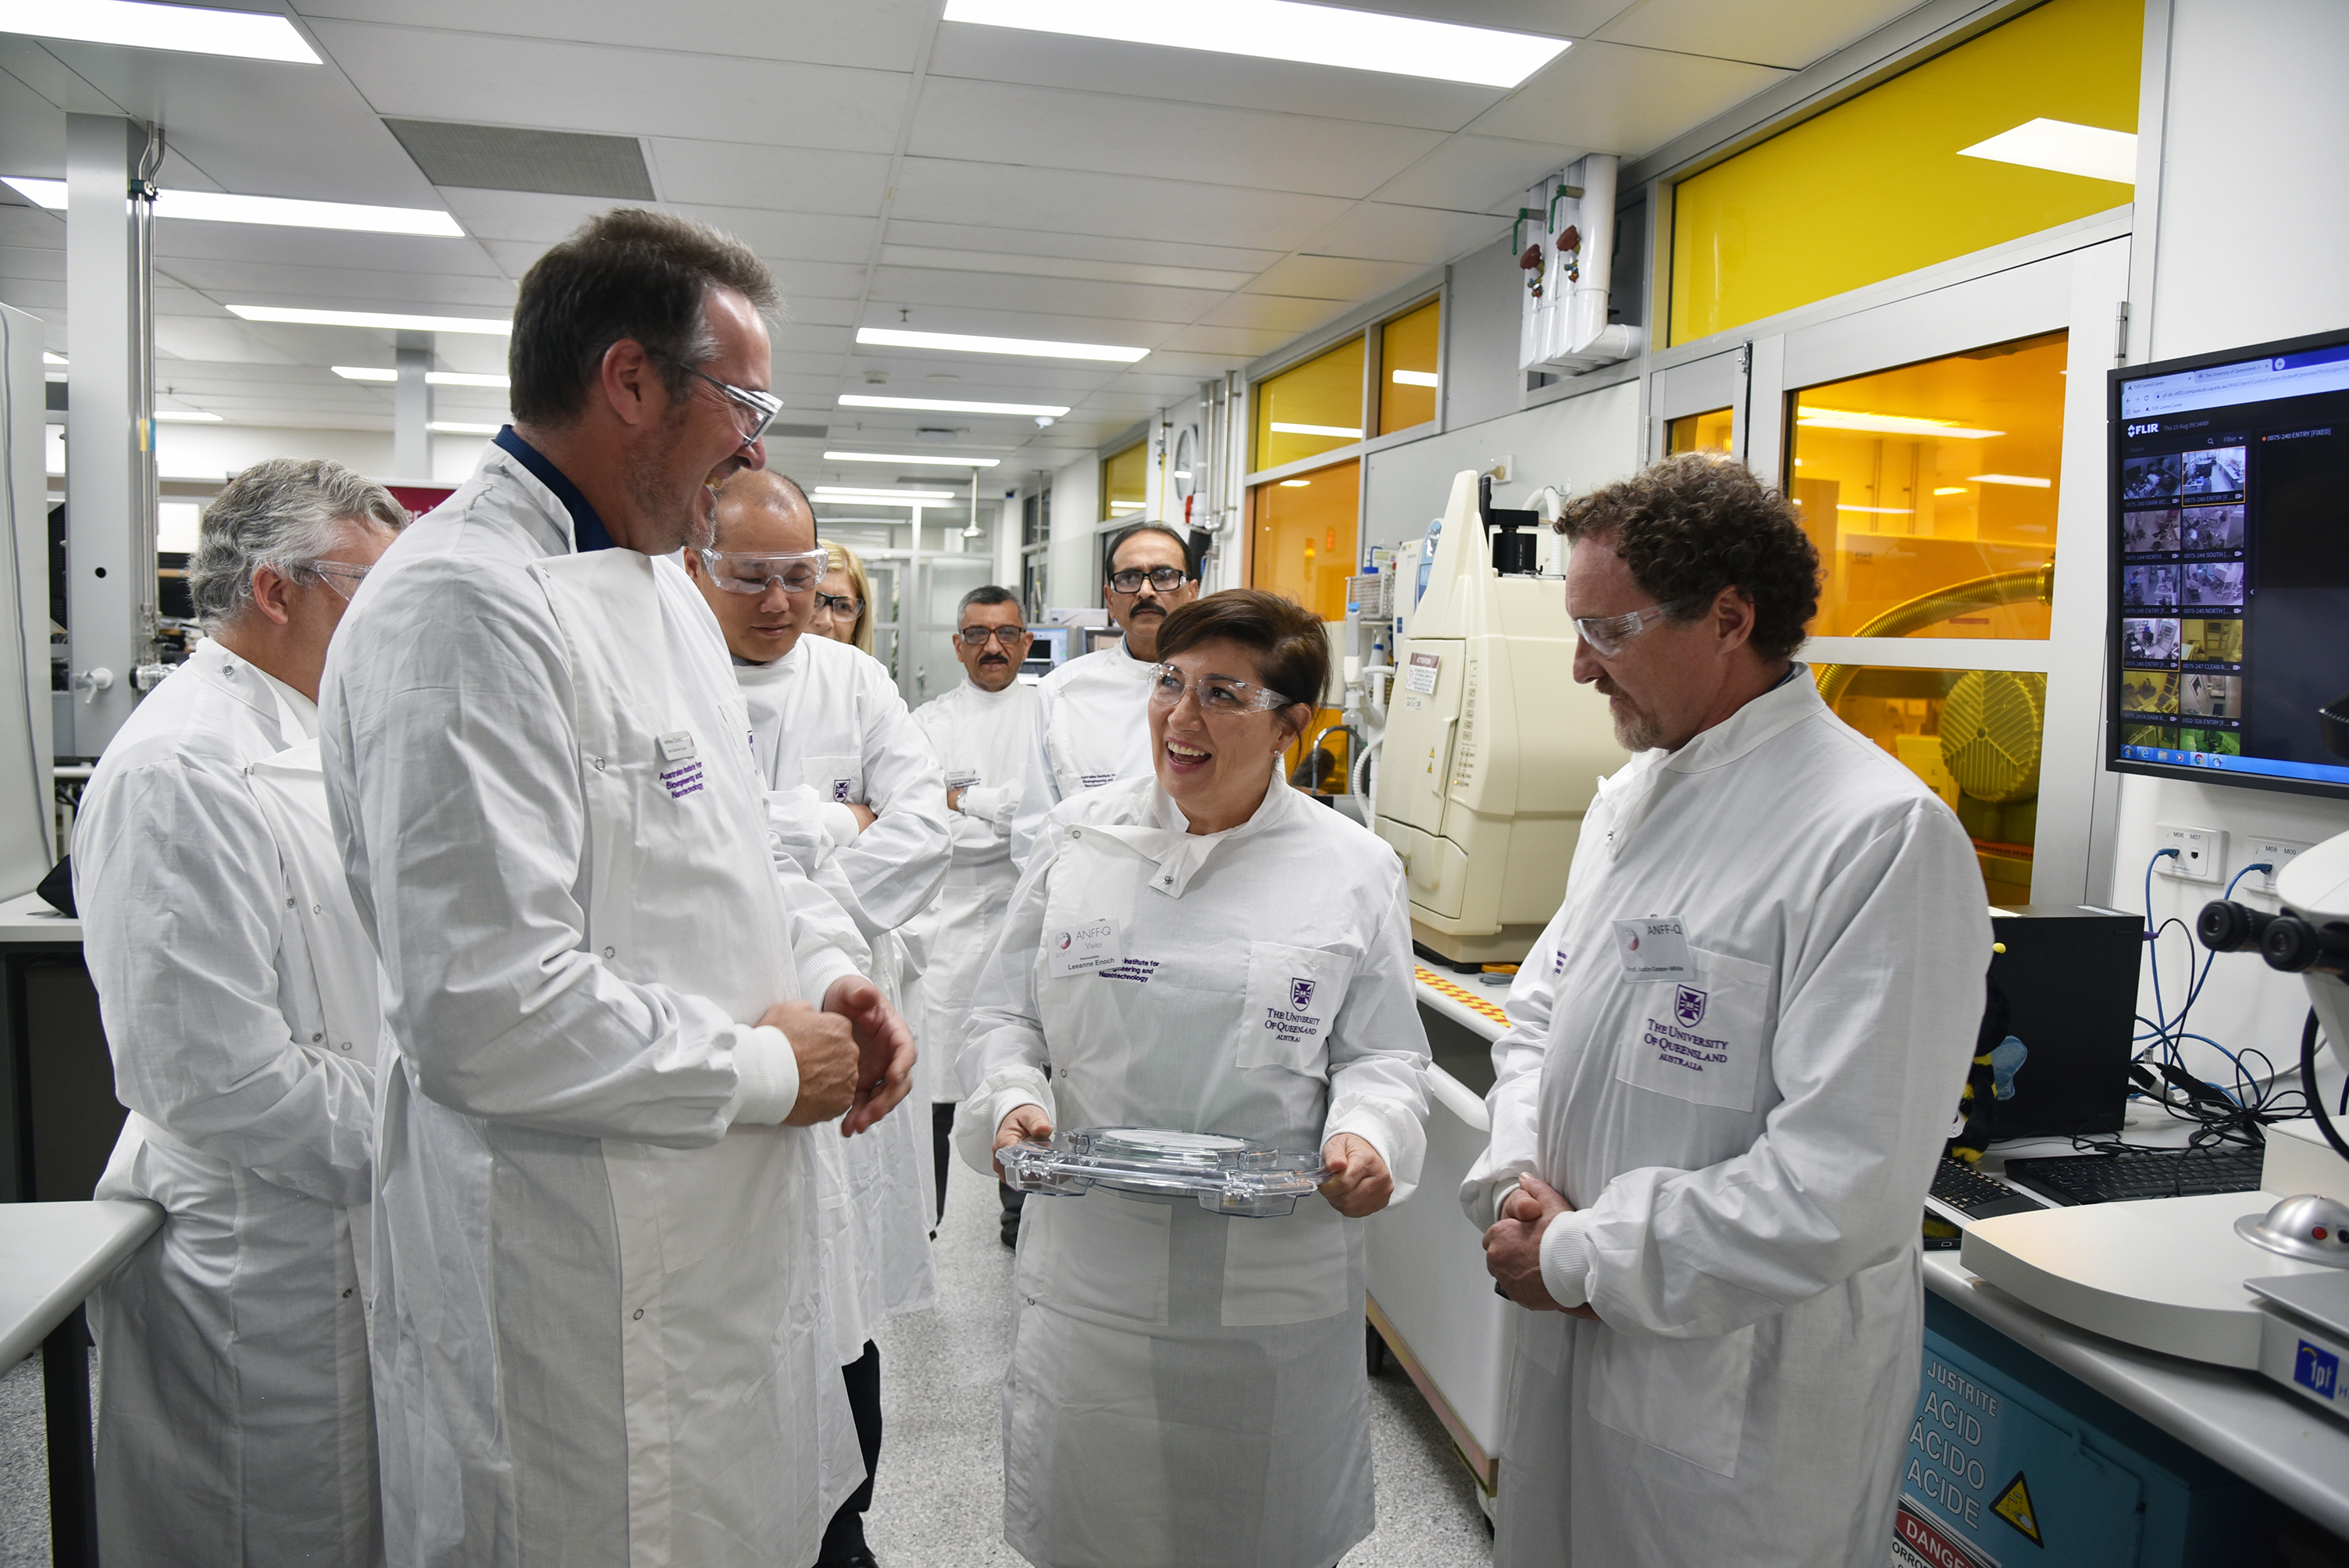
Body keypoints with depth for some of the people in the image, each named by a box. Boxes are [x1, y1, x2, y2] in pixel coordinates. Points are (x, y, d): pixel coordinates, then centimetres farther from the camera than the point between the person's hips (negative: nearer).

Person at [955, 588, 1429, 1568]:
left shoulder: (1355, 871, -2)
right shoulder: (1078, 836, 2)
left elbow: (1385, 1054, 2)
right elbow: (1005, 1014, 6)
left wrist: (1365, 1136, -18)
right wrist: (1012, 1099, -12)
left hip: (1275, 1292, -1)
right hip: (1088, 1276, 1)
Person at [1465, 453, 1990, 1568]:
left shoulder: (1881, 834, -21)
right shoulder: (1630, 797, 6)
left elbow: (1840, 1189, -26)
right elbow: (1540, 1011, 13)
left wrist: (1578, 1258, -18)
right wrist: (1517, 1180, -5)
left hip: (1747, 1401, -7)